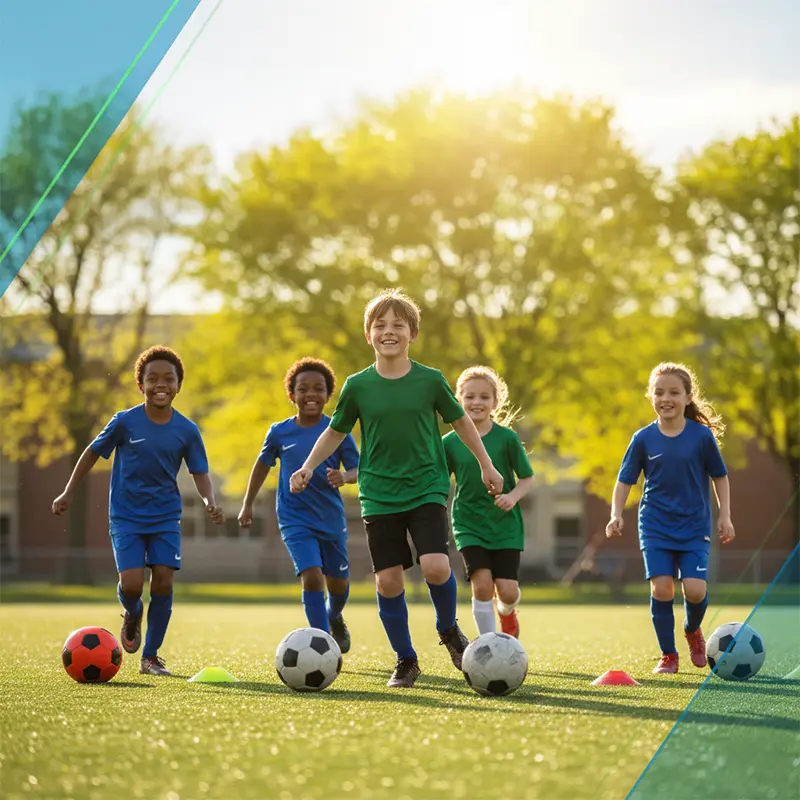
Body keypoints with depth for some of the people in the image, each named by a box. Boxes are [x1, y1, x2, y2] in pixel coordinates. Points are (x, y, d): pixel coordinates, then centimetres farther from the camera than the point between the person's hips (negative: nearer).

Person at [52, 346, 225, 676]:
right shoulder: (125, 422, -9)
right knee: (132, 583, -15)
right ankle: (132, 615, 24)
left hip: (166, 517, 2)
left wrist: (210, 501, -19)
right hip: (126, 516, -2)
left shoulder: (187, 430, -5)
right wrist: (68, 493, 5)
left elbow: (200, 472, 1)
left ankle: (150, 658, 7)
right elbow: (93, 452, 3)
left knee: (164, 580, -8)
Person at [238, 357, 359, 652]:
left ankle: (334, 618, 49)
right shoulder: (279, 432, -3)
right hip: (295, 519, -2)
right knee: (311, 577, -20)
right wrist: (247, 505, 14)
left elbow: (357, 470, -4)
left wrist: (344, 476, -27)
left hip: (331, 518, 2)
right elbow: (263, 464, 12)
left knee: (338, 584, 14)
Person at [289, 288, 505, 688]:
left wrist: (486, 466, 16)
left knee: (436, 566, -18)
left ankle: (449, 630, 13)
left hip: (426, 489, -1)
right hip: (379, 495, 1)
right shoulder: (357, 386, -1)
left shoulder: (430, 380, -3)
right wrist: (308, 467, 0)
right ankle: (405, 660, 16)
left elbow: (460, 421, 12)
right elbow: (335, 432, 12)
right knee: (388, 580, -2)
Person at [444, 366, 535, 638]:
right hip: (469, 524, 0)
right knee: (482, 583, -17)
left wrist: (513, 496, -18)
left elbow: (528, 479, 1)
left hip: (505, 524, 0)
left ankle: (507, 613, 33)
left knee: (507, 590, -5)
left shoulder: (507, 438, -5)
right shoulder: (450, 442, -2)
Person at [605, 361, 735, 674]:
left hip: (694, 528, -1)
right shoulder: (644, 439, -3)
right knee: (661, 587, -10)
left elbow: (719, 476, 6)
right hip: (655, 527, 1)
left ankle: (693, 631, 23)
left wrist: (725, 515, 3)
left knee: (695, 589, -12)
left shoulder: (702, 435, -5)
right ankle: (668, 655, 6)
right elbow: (625, 480, 3)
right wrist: (616, 515, -9)